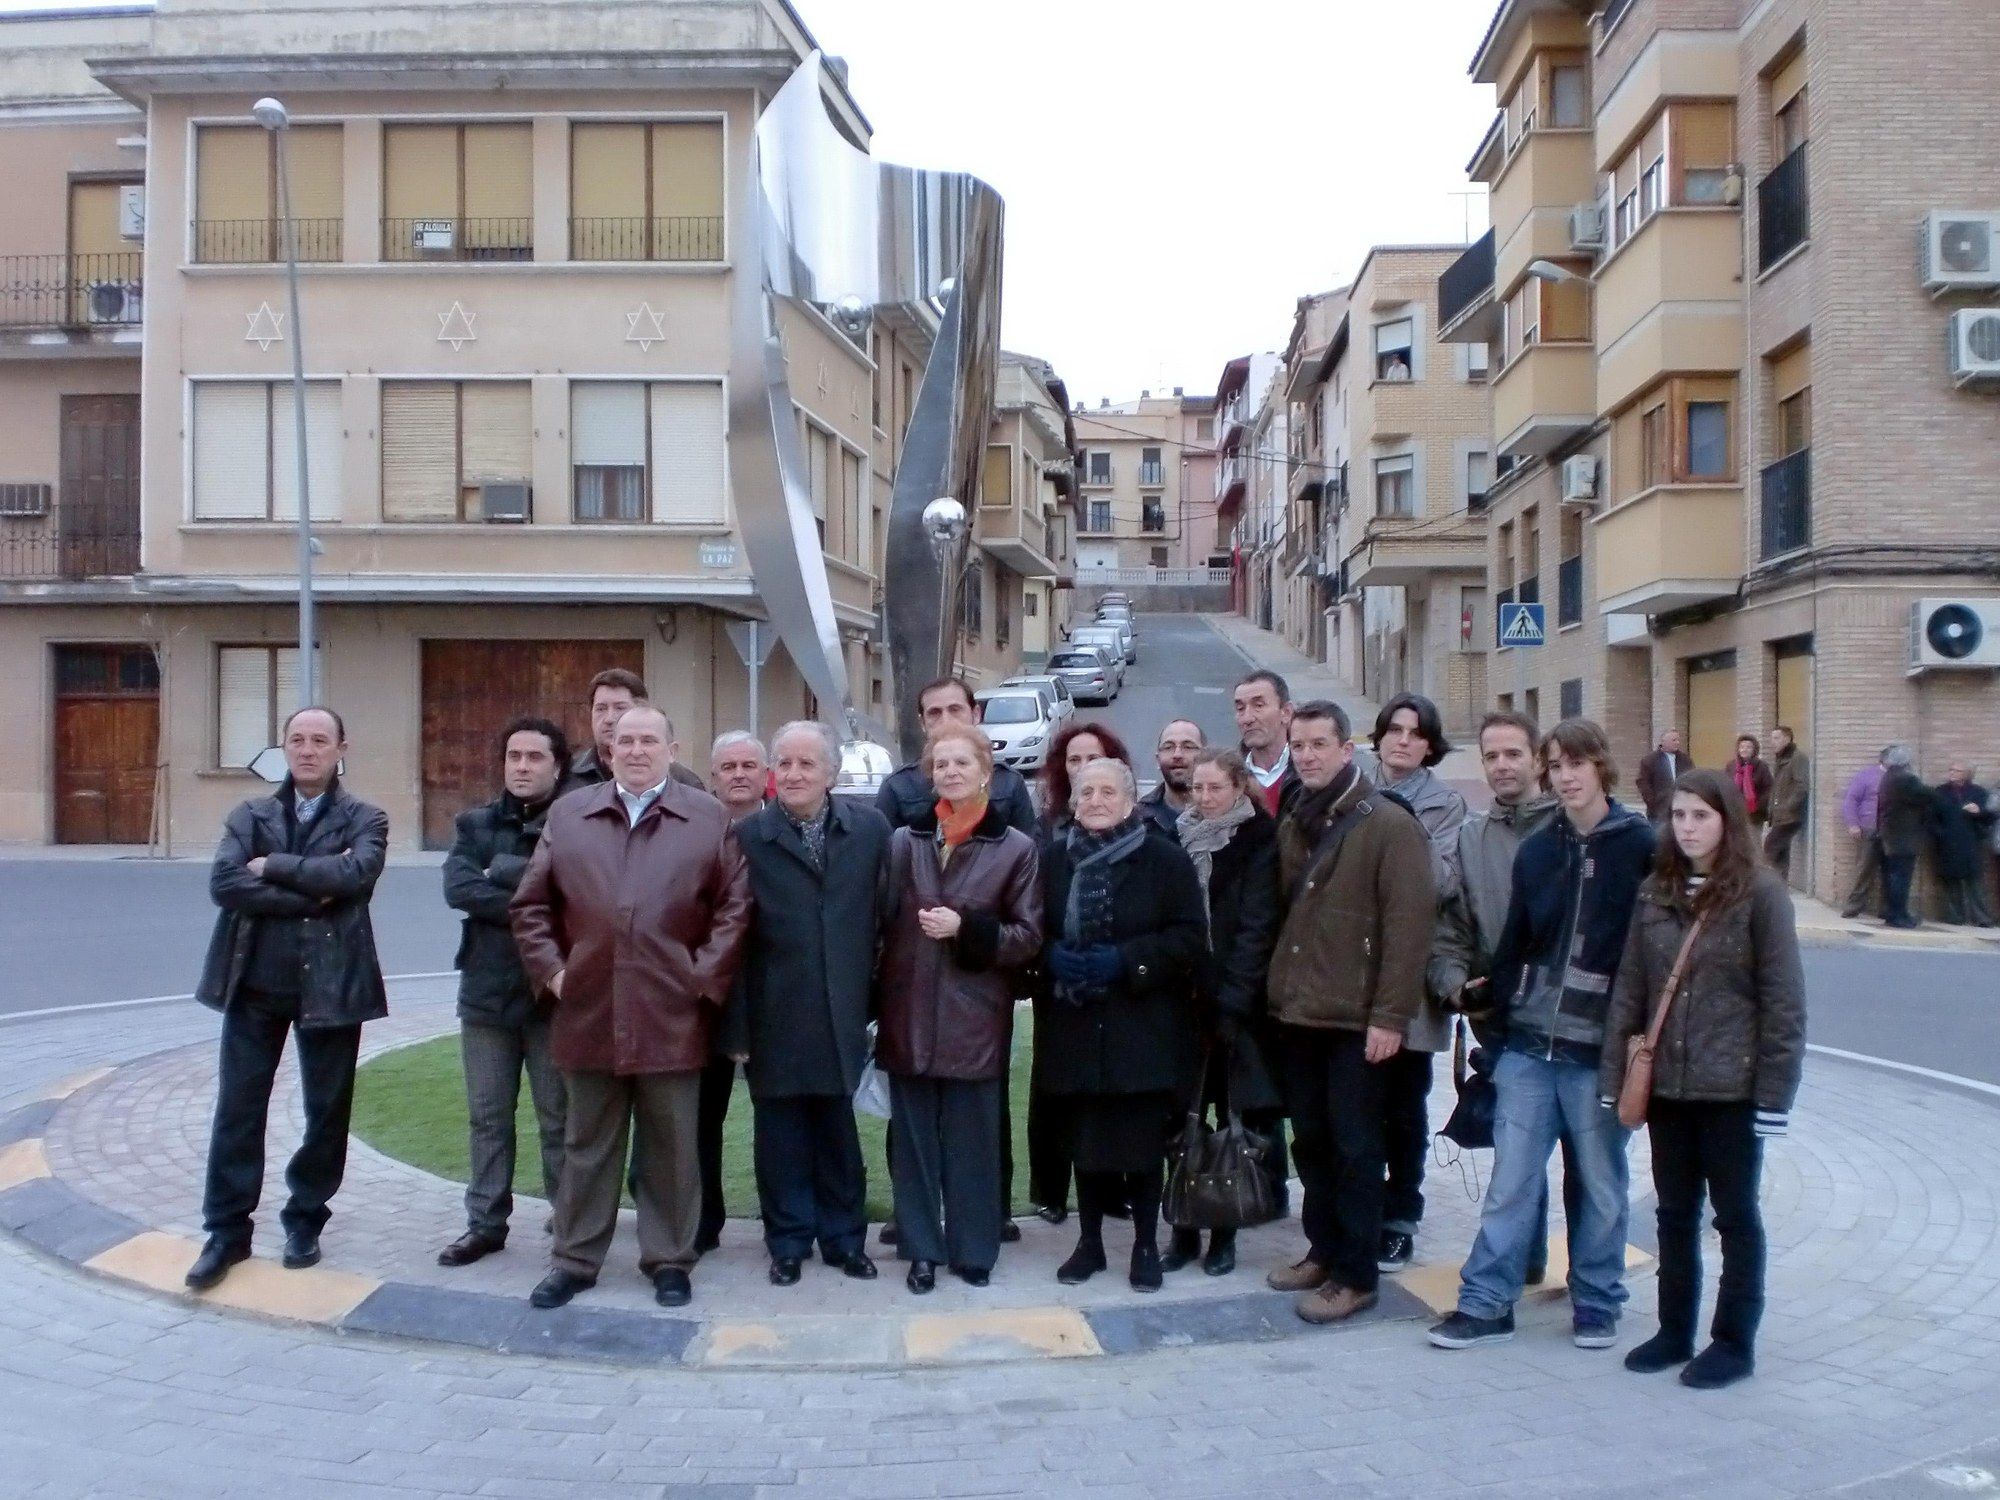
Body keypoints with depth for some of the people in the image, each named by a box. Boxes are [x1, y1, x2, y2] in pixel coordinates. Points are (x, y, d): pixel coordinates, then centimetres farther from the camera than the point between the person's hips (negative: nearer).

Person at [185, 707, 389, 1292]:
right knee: (238, 1108, 4)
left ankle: (305, 1220, 25)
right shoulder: (249, 815, 7)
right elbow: (223, 884, -9)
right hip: (256, 981, 1)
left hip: (331, 983, -1)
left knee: (327, 1111, 8)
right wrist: (309, 897, -17)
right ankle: (227, 1230, 16)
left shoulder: (365, 819, 2)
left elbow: (355, 875, -19)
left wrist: (273, 866, -13)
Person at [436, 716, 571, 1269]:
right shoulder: (476, 824, 8)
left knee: (559, 1118, 5)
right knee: (487, 1117, 12)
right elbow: (457, 887, -8)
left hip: (554, 992, -3)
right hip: (487, 990, 4)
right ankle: (486, 1222, 24)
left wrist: (502, 872, -14)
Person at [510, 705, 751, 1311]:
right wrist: (551, 969, 1)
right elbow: (530, 904, 10)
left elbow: (734, 905, 0)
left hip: (672, 1017, -2)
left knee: (671, 1149, 8)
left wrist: (705, 976, -6)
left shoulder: (708, 817, 2)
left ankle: (669, 1260, 21)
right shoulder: (568, 814, 8)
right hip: (588, 1013, 2)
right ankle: (575, 1259, 24)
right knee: (587, 1146, 13)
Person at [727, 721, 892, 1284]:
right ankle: (788, 1242, 25)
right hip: (775, 1018, -1)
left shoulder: (871, 829, 1)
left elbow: (885, 917, 5)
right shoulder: (746, 837, -4)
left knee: (838, 1131, 13)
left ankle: (843, 1238, 27)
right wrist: (736, 1025, -7)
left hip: (842, 1015, 1)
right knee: (781, 1135, 10)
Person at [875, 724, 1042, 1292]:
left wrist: (967, 928, -16)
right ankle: (921, 1249, 19)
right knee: (914, 1137, 7)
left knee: (972, 1138, 5)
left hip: (974, 1019, -2)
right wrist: (874, 1001, 2)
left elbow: (1029, 938, -2)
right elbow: (882, 923, 9)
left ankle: (973, 1249, 19)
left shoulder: (1016, 848, -1)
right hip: (909, 1017, 2)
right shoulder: (904, 841, 5)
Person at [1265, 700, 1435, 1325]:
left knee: (1354, 1147, 2)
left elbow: (1408, 925, -14)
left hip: (1357, 1018, -6)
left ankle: (1356, 1274, 11)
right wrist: (1278, 991, 7)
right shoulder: (1293, 824, 13)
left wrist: (1390, 1015, -18)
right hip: (1298, 1014, 7)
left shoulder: (1389, 825, -9)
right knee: (1310, 1141, 14)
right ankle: (1323, 1249, 28)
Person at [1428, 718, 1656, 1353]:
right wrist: (1495, 1014, 6)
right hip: (1529, 1044, 3)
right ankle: (1486, 1302, 14)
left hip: (1600, 1047, -3)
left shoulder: (1640, 845, -4)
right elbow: (1514, 942, 10)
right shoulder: (1536, 850, 9)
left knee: (1599, 1182, 11)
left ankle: (1595, 1305, 25)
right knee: (1511, 1178, 6)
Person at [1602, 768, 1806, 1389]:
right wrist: (1614, 1076, 3)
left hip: (1732, 1087, -4)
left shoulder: (1760, 892, -9)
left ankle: (1735, 1341, 21)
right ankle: (1675, 1331, 27)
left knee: (1735, 1215, 9)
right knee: (1674, 1214, 14)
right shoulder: (1654, 893, 6)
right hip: (1665, 1083, 5)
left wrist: (1775, 1093, -12)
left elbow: (1783, 1000, -10)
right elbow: (1629, 989, 7)